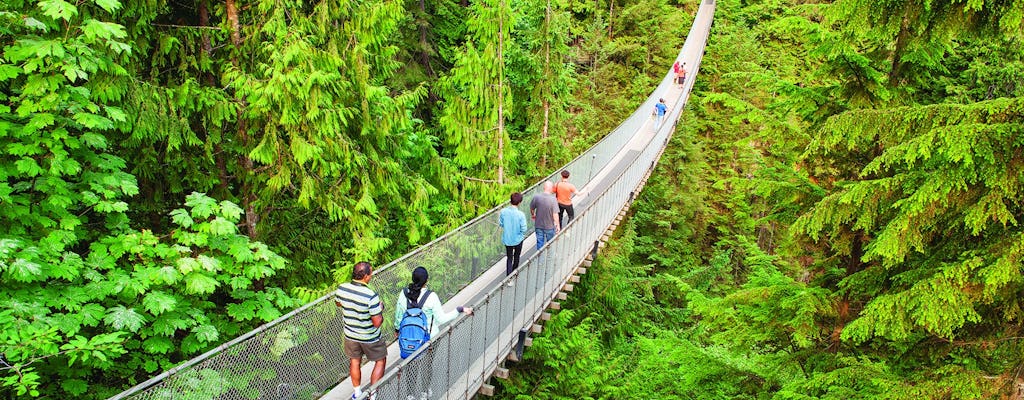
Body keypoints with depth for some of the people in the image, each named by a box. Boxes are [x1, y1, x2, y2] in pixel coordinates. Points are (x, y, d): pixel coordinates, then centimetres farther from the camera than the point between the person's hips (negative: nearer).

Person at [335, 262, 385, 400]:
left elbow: (338, 303, 7)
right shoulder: (371, 296, -34)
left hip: (350, 335, 5)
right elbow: (377, 323, -27)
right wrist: (380, 309, -9)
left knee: (354, 362, 25)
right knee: (380, 361, 19)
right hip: (370, 338, -5)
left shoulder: (341, 289, -17)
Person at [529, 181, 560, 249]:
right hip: (550, 226, -2)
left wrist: (533, 215, 24)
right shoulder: (553, 199, -22)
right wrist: (557, 225, -8)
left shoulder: (536, 197, -13)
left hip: (538, 225, 2)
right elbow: (555, 214, -21)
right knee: (550, 243, 20)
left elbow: (531, 208, 2)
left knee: (540, 242, 16)